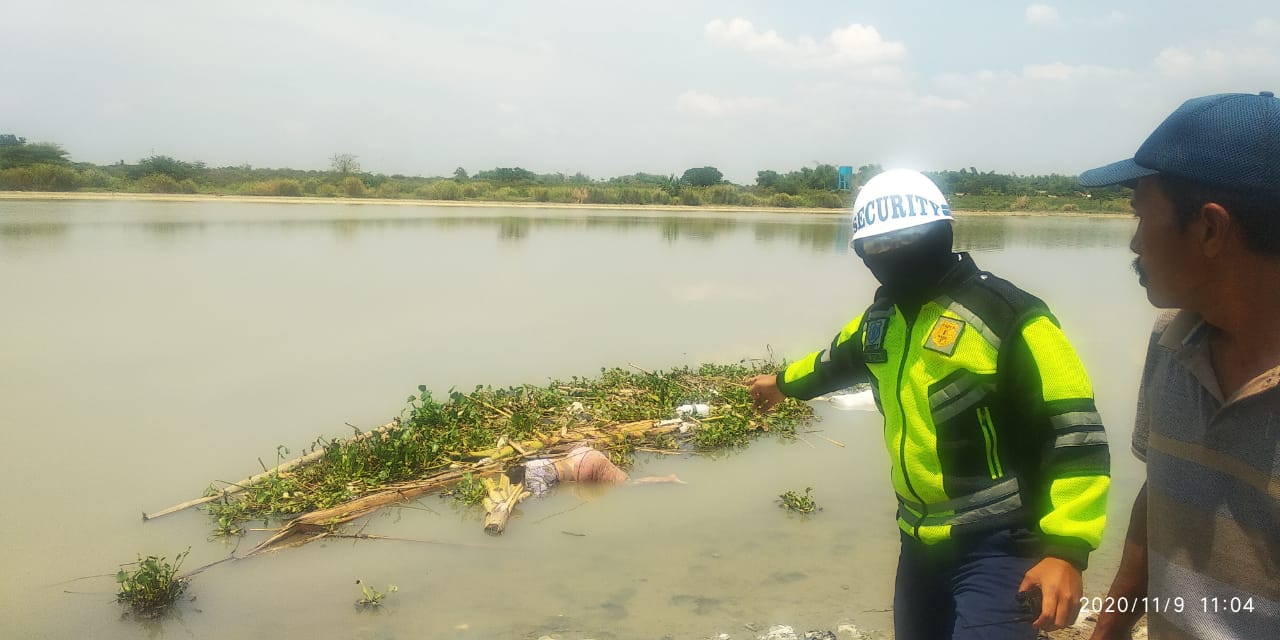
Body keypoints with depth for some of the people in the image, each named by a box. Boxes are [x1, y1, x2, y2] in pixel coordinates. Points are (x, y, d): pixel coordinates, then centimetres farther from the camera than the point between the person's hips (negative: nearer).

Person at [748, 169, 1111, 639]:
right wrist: (785, 383, 49)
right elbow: (842, 357, 31)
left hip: (998, 544, -7)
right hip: (922, 539, 8)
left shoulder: (1006, 316, -17)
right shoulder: (884, 316, 8)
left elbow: (1076, 431, -19)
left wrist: (1066, 550, -25)